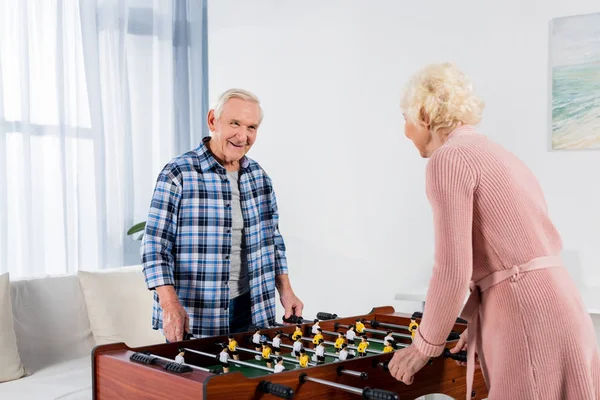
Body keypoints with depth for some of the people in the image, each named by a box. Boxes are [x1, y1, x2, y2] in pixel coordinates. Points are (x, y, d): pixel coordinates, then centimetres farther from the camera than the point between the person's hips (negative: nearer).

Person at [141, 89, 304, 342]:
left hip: (248, 313, 5)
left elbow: (272, 238, 16)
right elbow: (155, 246, -13)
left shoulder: (259, 176, 8)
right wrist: (170, 305, -22)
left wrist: (285, 290, 9)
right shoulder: (178, 175, -11)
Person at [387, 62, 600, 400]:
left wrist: (425, 346, -2)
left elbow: (454, 271, -15)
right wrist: (483, 327, 27)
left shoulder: (448, 158, -9)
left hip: (530, 325, -9)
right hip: (556, 315, 9)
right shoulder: (496, 154, 18)